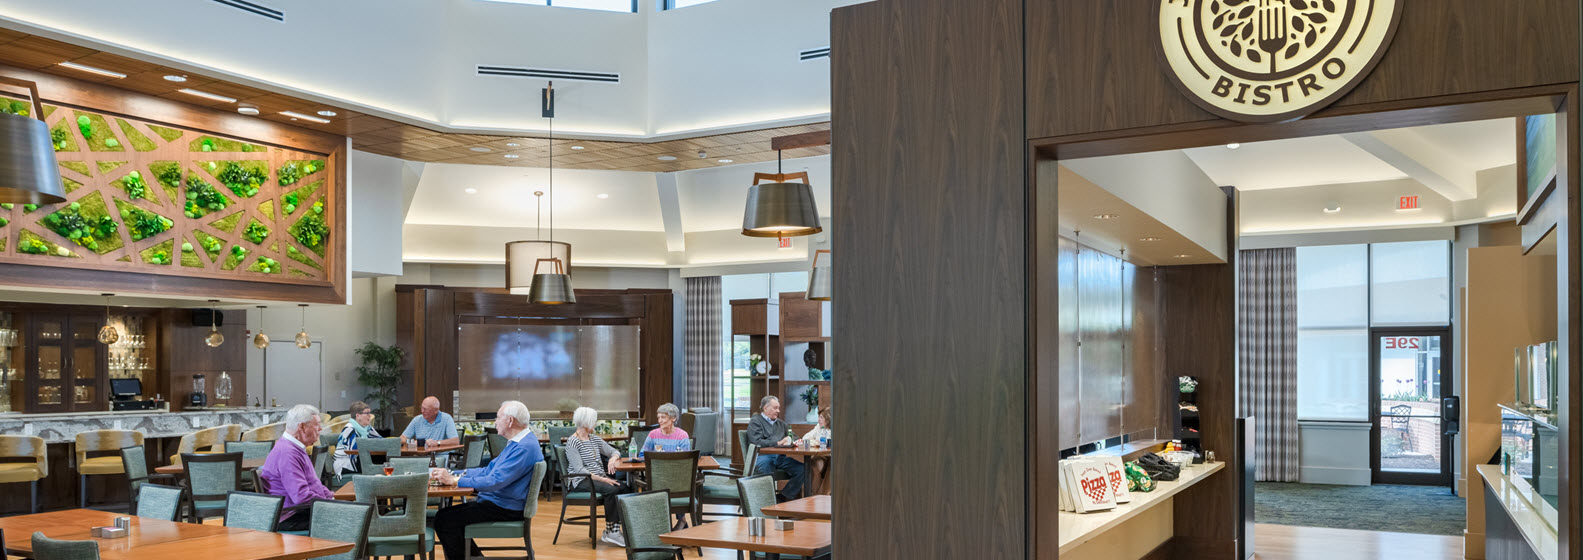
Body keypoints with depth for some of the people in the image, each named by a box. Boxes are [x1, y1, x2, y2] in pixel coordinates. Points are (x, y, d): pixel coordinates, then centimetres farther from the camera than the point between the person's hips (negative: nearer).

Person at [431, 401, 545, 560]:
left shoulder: (525, 448, -22)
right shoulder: (516, 443, 14)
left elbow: (494, 481, -27)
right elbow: (488, 470, 17)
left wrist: (454, 480, -22)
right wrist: (452, 473, 8)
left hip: (504, 510, -11)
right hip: (495, 502, 11)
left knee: (443, 519, -12)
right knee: (451, 514, 13)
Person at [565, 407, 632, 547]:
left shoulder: (595, 439, 16)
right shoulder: (572, 442, -8)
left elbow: (615, 451, 23)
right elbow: (579, 470, -17)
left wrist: (613, 458, -3)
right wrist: (602, 479, -24)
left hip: (600, 478, 7)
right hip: (581, 482, -7)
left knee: (626, 488, -20)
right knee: (611, 489, -32)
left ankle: (615, 530, -19)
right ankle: (610, 531, -21)